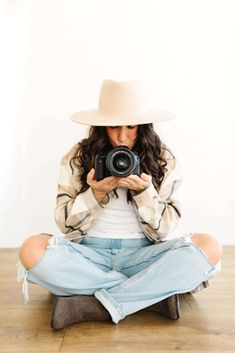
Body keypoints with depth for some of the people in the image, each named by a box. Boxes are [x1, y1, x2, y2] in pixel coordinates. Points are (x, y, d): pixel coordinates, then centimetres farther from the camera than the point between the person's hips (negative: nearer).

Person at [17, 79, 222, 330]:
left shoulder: (163, 160, 0)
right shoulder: (77, 158, -1)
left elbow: (162, 231, -1)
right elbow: (66, 226, -1)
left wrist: (144, 192, -18)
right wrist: (95, 193, -17)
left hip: (142, 256, 0)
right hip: (91, 255, 0)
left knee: (209, 247, -26)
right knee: (32, 250, -29)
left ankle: (93, 305, -25)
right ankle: (153, 293, -21)